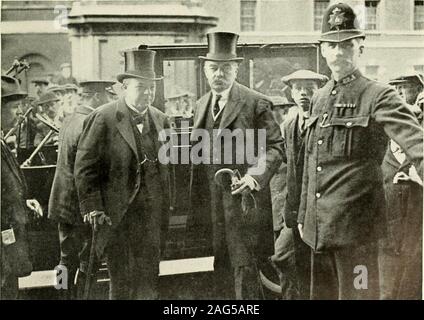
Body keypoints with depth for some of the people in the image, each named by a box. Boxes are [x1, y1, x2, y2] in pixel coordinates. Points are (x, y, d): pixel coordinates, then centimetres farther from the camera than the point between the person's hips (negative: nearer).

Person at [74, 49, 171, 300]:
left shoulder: (161, 120, 8)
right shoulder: (103, 118, -8)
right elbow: (85, 167, -7)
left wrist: (166, 208, 8)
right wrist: (93, 210, -11)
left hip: (153, 217, 5)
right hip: (118, 217, -4)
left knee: (149, 283, 12)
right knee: (123, 283, 4)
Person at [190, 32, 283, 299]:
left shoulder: (256, 103, -6)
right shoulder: (202, 104, 14)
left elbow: (275, 146, -8)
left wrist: (255, 176, -23)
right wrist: (199, 199, 11)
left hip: (243, 201, -6)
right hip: (212, 204, 6)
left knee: (245, 268, -2)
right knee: (221, 268, 13)